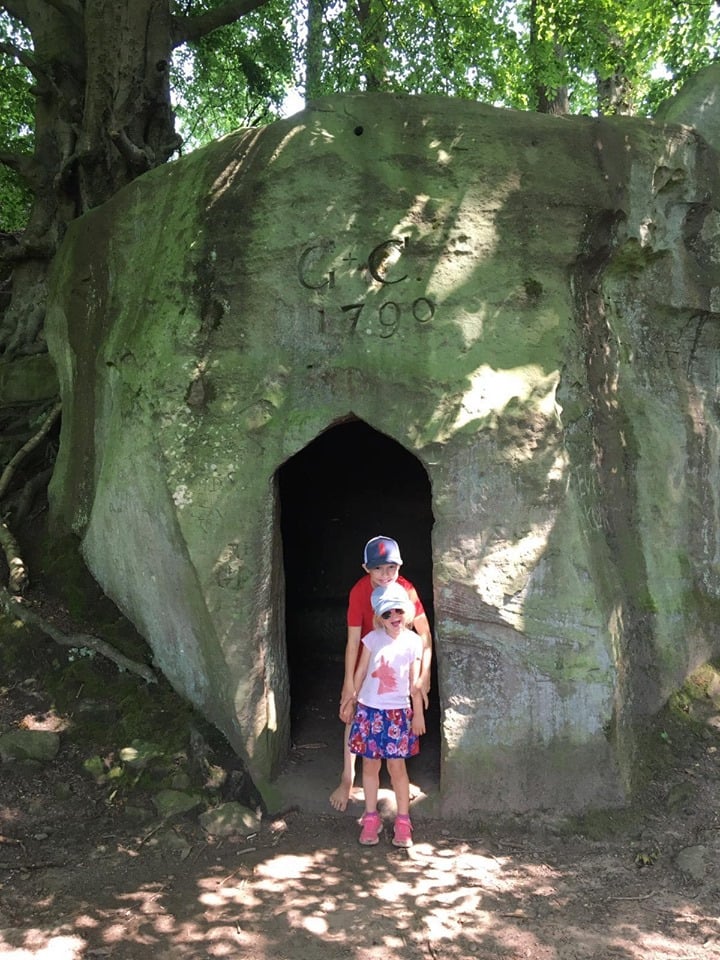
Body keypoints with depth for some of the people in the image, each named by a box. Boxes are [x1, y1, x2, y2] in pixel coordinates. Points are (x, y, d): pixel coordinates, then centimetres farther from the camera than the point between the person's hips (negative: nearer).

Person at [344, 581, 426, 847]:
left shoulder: (413, 642, -4)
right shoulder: (372, 638, -4)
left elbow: (415, 682, 2)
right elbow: (360, 673, 5)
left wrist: (418, 715, 3)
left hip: (398, 712, -1)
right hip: (369, 710, 1)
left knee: (397, 766, 2)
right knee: (370, 765, 9)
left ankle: (403, 822, 16)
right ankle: (371, 818, 23)